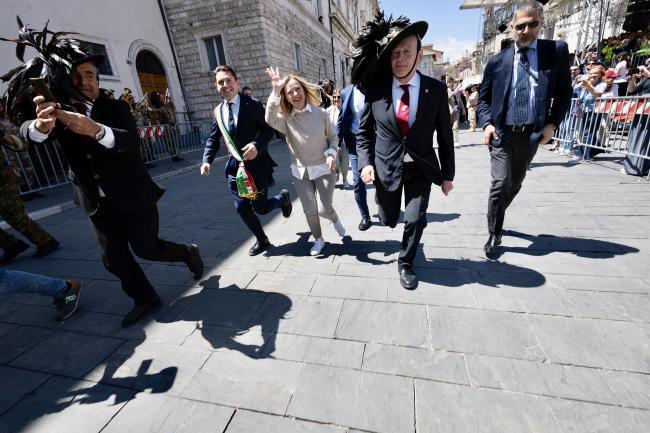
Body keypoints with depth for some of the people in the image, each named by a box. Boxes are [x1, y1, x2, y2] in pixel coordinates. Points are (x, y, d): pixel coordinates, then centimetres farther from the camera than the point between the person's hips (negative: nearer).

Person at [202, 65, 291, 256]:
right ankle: (262, 240, 30)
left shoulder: (252, 104, -8)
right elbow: (213, 139, 12)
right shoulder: (218, 111, 8)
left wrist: (257, 145, -28)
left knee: (260, 207, -1)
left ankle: (282, 197, 34)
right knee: (242, 209, 8)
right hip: (234, 166, 5)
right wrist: (207, 160, -2)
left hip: (256, 164, -5)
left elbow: (269, 128, -11)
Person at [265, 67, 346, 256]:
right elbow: (270, 119, -31)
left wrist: (331, 154, -14)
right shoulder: (285, 118, -8)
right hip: (300, 172, 2)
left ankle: (335, 219, 35)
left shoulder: (320, 113, -8)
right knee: (309, 211, 9)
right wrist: (275, 91, -38)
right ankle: (318, 239, 33)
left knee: (324, 209, -3)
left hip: (323, 169, -1)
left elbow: (333, 137, 4)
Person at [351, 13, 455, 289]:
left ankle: (405, 263, 24)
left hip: (421, 167, 0)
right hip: (386, 166, 0)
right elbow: (364, 132, 2)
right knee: (388, 220, 11)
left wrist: (447, 174, 1)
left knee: (415, 219, -2)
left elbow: (445, 136, 0)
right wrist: (366, 163, -11)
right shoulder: (375, 90, -7)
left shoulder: (436, 90, -6)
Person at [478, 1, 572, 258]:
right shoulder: (497, 61, 2)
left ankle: (496, 218, 37)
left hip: (532, 134, 2)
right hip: (502, 133, -2)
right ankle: (494, 236, 1)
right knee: (501, 183, -12)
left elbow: (564, 92, 8)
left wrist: (552, 124, -5)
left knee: (515, 184, 14)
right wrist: (487, 124, -8)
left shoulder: (557, 51, 4)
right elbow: (483, 98, 8)